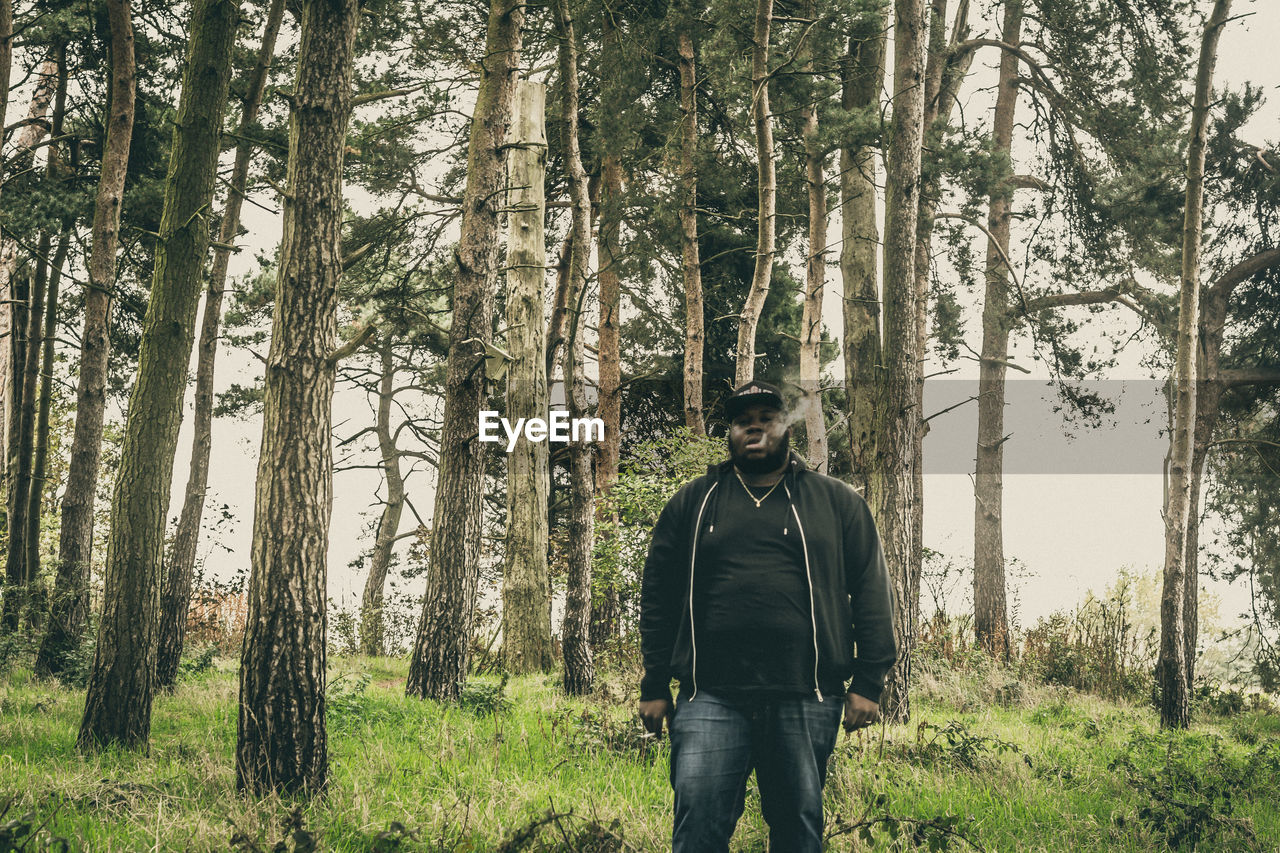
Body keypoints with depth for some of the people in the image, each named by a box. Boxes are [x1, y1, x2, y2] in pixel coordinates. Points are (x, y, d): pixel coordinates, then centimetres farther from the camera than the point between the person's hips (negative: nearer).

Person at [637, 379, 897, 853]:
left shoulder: (837, 502, 11)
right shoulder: (692, 503, 13)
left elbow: (871, 592, 8)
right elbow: (658, 596, 13)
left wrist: (867, 684, 0)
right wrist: (654, 687, 7)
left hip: (805, 701, 0)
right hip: (711, 699, 0)